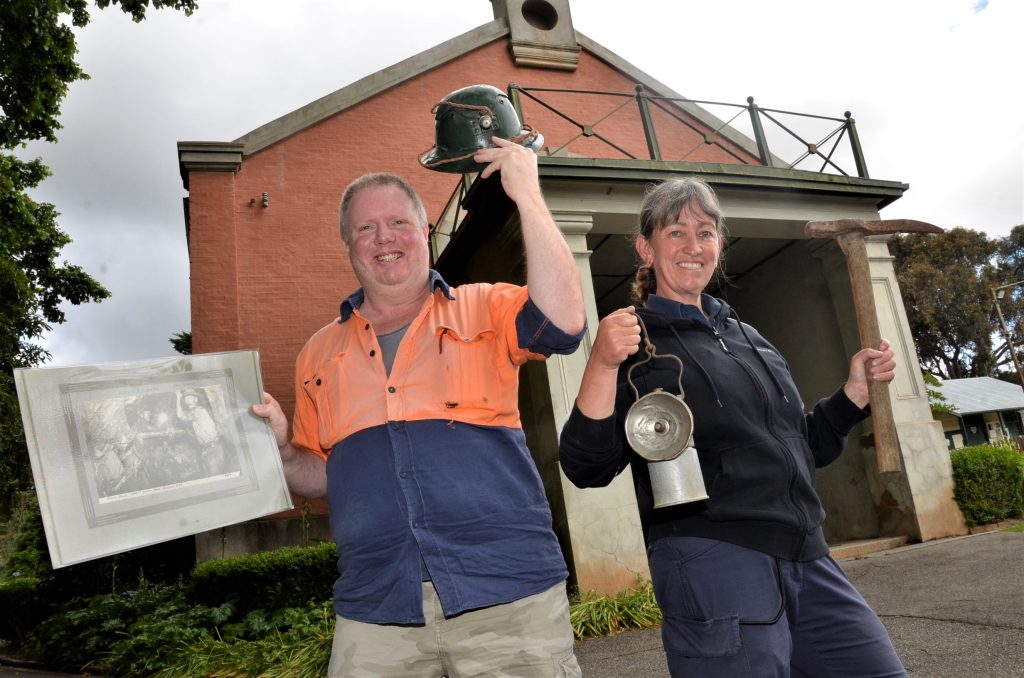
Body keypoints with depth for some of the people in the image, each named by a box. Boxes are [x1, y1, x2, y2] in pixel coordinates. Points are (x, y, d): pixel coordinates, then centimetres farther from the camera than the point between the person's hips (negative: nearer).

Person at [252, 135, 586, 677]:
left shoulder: (485, 310, 4)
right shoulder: (320, 354, 14)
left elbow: (562, 322, -16)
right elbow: (322, 476, 19)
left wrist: (527, 196, -13)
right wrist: (282, 453, -2)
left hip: (509, 594, -2)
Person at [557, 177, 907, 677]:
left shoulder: (747, 337, 16)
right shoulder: (635, 340, -3)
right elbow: (586, 469, -13)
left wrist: (857, 389, 11)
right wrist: (601, 366, -25)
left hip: (808, 562, 7)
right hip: (713, 565, -6)